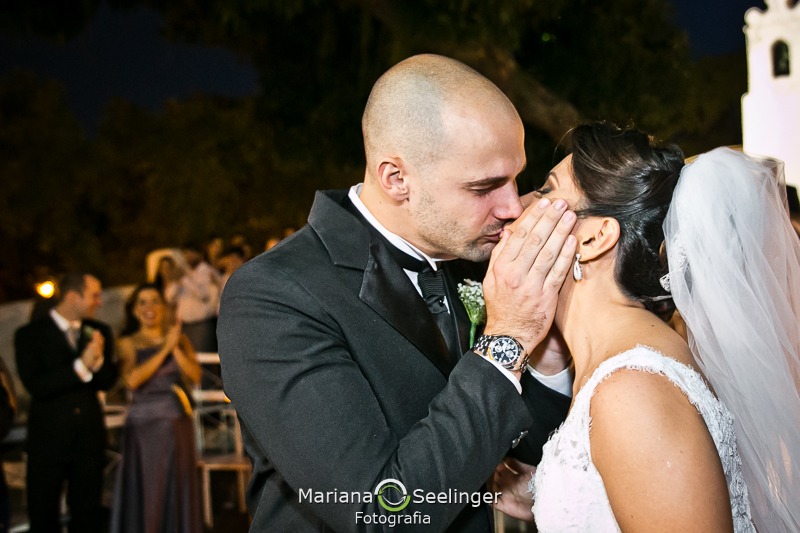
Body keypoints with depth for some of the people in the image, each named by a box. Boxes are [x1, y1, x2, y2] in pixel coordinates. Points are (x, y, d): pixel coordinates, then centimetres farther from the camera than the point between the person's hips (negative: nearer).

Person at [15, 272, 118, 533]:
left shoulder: (99, 332, 6)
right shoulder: (30, 334, -7)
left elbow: (107, 382, 5)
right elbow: (36, 386, -16)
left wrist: (98, 360, -16)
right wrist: (80, 366, -22)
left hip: (89, 439, 4)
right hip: (48, 439, -3)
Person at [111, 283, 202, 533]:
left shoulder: (179, 339, 10)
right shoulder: (128, 343, 4)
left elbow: (195, 376, -2)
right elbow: (132, 379, -13)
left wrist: (175, 348, -10)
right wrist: (164, 349, -11)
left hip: (176, 423, 2)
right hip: (143, 424, -2)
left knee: (176, 491, 6)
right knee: (144, 492, 0)